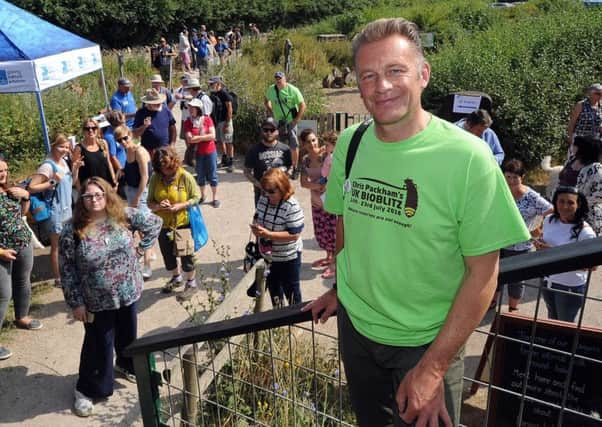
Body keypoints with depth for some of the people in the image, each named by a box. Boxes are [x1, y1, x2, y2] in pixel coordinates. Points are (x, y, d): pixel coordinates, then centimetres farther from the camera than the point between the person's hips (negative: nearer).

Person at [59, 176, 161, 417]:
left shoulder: (124, 216, -9)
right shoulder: (72, 231, -15)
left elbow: (154, 223, 5)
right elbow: (67, 271, -10)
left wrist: (141, 248, 0)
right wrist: (76, 303, -10)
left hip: (128, 292, 3)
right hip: (97, 301, -3)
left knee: (128, 335, 22)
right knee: (99, 345, 7)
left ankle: (126, 366, 51)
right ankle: (86, 390, 28)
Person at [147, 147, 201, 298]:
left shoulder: (185, 177, -15)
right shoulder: (155, 178, -6)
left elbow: (196, 198, -9)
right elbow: (149, 202, -1)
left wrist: (180, 206, -23)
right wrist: (158, 206, -23)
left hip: (183, 224, -4)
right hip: (163, 225, 4)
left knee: (186, 256, 6)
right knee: (168, 256, 20)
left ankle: (191, 283, 28)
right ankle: (176, 278, 45)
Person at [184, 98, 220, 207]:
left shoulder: (207, 119, -7)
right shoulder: (188, 122, -5)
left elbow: (212, 136, -13)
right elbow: (189, 139, -14)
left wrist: (198, 138, -13)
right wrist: (205, 137, -12)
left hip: (210, 151, -1)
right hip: (197, 153, 1)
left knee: (212, 175, 6)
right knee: (200, 176, 13)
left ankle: (214, 197, 19)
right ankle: (202, 196, 30)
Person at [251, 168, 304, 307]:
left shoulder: (292, 207, -25)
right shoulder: (263, 200, -5)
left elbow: (294, 235, -27)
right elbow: (257, 218, 12)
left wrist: (268, 234, -31)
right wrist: (256, 227, -13)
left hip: (288, 257, -7)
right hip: (268, 254, 7)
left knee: (290, 288, 13)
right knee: (272, 285, 24)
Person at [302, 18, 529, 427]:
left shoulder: (467, 157, -22)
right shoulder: (349, 142, -8)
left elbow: (482, 273, -18)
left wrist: (433, 368, -17)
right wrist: (340, 289, 10)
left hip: (427, 341, -4)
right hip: (354, 324, 5)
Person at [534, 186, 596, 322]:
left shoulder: (585, 232, -25)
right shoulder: (549, 220, -5)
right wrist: (540, 245, -12)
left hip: (570, 286, -6)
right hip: (547, 280, 6)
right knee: (552, 319, 27)